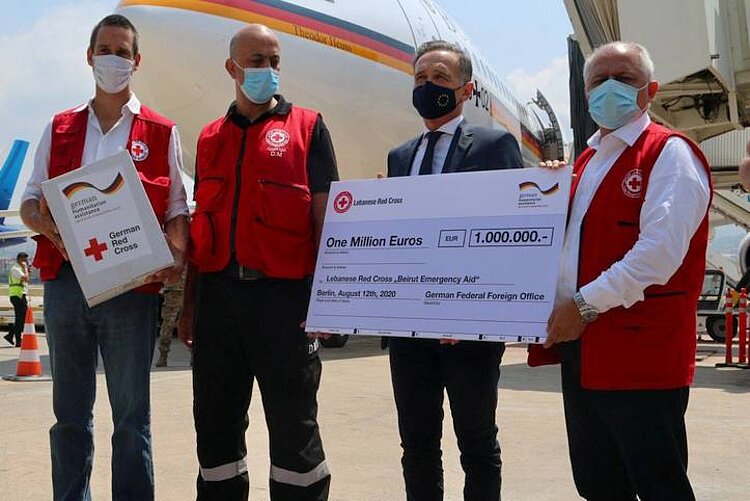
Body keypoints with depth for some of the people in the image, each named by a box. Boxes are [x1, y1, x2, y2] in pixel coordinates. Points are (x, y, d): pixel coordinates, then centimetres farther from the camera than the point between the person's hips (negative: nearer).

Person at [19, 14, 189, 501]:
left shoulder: (161, 133, 8)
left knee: (132, 414, 4)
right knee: (70, 410, 11)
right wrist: (43, 223, -10)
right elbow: (31, 198, 13)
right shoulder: (60, 128, 15)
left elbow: (176, 208, 5)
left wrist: (178, 252, -15)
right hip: (66, 279, 3)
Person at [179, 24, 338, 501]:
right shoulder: (211, 137, 16)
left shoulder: (307, 127, 4)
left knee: (294, 421, 3)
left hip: (283, 294, -4)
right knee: (216, 420, 11)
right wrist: (190, 301, 12)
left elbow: (326, 215, -2)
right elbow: (200, 225, 16)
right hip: (218, 293, 4)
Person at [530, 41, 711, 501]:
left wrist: (586, 304, -20)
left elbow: (661, 250, -21)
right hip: (581, 348, 8)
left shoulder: (669, 153, -8)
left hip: (641, 353, -8)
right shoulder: (586, 162, 18)